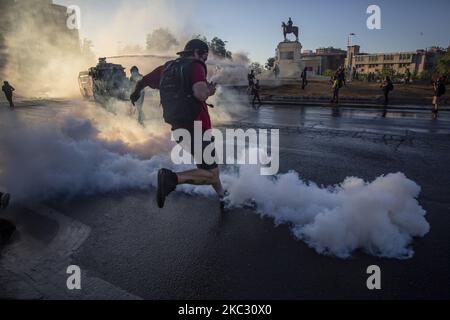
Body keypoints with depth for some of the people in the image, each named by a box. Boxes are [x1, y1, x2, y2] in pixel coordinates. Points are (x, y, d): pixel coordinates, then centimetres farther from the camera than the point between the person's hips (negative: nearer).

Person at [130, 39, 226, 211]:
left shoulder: (166, 68, 13)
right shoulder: (195, 66, -7)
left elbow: (144, 81, 26)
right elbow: (200, 94, -24)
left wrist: (136, 92, 46)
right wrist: (210, 91, -2)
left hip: (178, 129, 8)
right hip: (197, 129, -8)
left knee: (211, 163, 25)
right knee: (211, 175, -5)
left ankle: (222, 196, 36)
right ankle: (172, 178, -22)